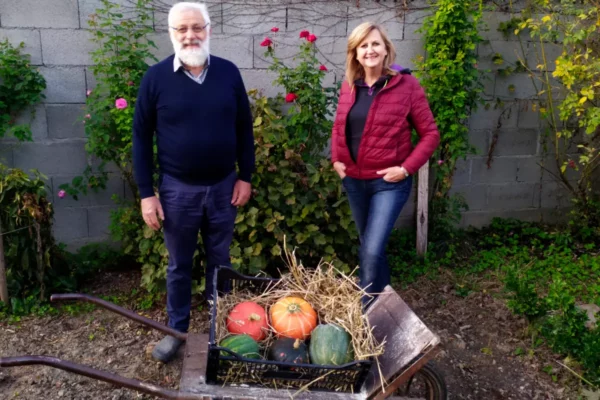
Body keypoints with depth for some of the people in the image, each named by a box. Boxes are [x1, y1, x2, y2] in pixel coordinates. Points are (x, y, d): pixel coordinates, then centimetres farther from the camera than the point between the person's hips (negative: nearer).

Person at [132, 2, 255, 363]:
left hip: (223, 186, 2)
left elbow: (244, 128, 4)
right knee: (179, 265, 13)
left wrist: (245, 177, 1)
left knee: (220, 260, 16)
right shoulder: (156, 77, -7)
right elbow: (141, 137, -4)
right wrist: (147, 193, -7)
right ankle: (176, 330, 32)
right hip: (177, 189, -1)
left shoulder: (228, 72, -2)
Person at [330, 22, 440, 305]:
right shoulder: (349, 85, 3)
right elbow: (339, 126, 17)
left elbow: (430, 134, -8)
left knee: (371, 251, -13)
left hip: (389, 183, -5)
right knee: (369, 247, 19)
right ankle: (383, 296, 41)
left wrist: (406, 168, -16)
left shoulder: (406, 85, -10)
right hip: (353, 181, 5)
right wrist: (336, 159, 3)